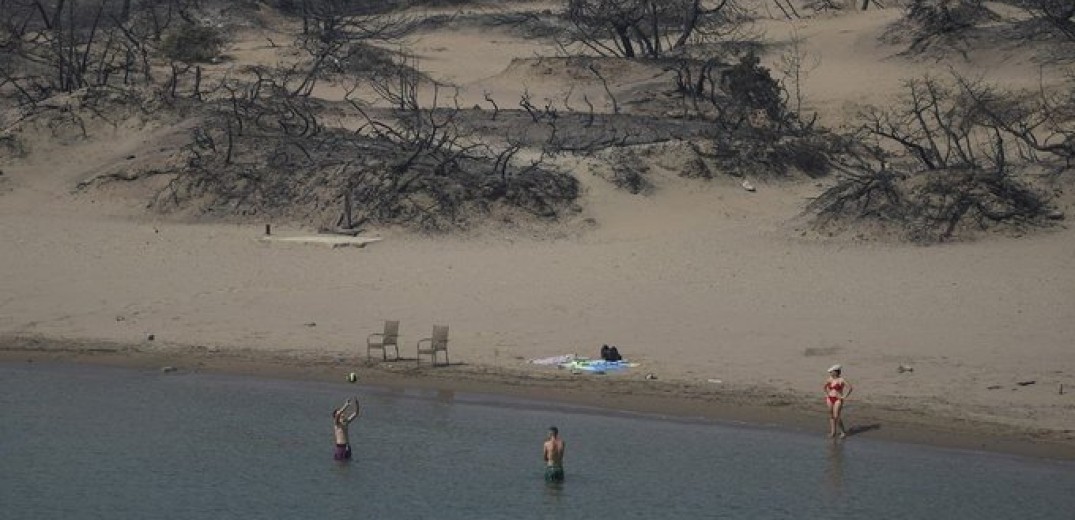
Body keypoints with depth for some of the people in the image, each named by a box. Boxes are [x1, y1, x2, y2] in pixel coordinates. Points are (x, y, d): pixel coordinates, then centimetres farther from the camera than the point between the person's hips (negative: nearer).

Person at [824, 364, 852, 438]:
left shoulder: (841, 380, -13)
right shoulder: (830, 379, 6)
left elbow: (850, 388, -15)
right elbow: (824, 386, 23)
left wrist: (844, 397, -15)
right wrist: (827, 394, 12)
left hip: (838, 400, -6)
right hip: (830, 399, 6)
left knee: (836, 417, -12)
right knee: (831, 416, 7)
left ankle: (843, 432, 2)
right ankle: (833, 432, 15)